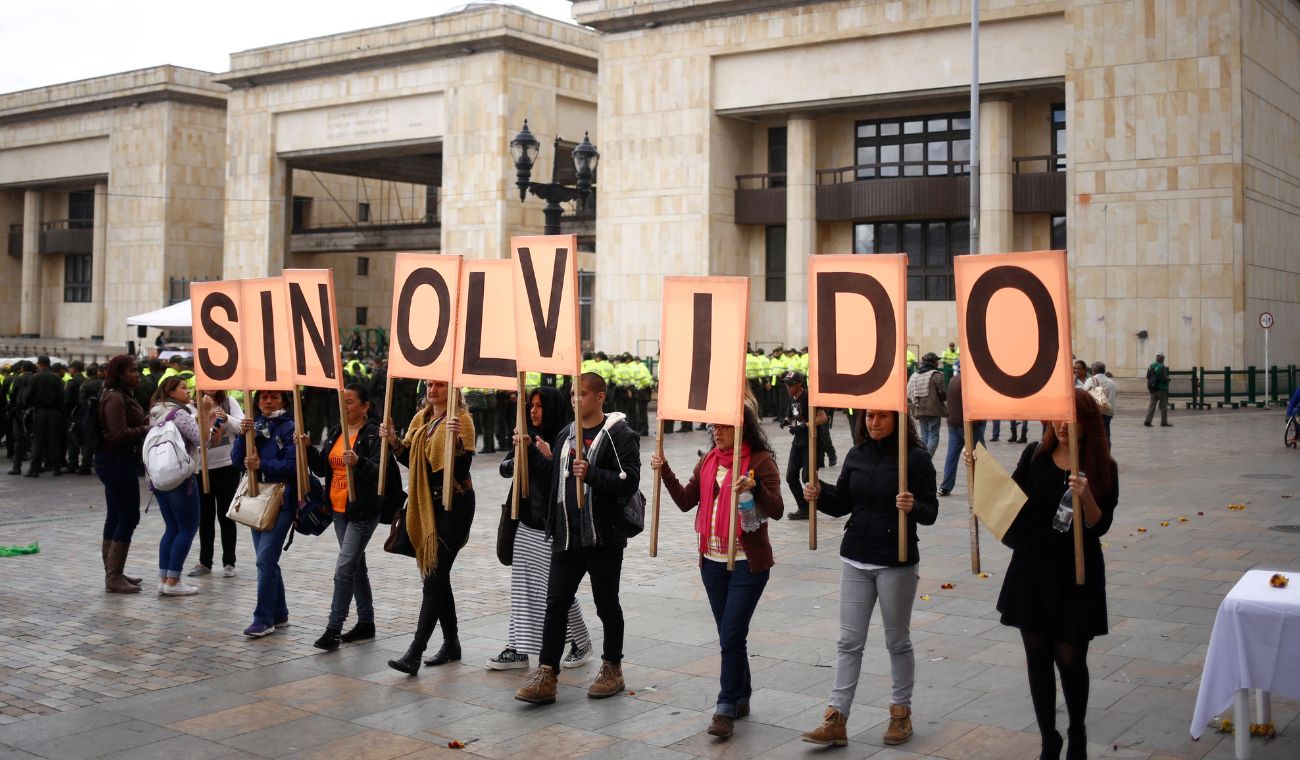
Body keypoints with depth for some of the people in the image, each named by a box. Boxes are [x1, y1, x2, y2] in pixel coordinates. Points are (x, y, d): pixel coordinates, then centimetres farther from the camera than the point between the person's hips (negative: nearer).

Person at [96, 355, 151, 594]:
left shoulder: (123, 395, 15)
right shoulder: (115, 398, -17)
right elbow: (119, 434, -24)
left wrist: (147, 420, 1)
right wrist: (147, 429, -17)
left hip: (115, 462, 11)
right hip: (117, 462, -11)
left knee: (115, 516, 14)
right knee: (129, 516, -7)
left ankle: (113, 573, 22)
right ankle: (114, 577, -4)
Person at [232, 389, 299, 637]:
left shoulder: (289, 428, -7)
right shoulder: (253, 426, 11)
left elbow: (292, 466, -15)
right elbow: (237, 461, 2)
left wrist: (261, 465, -23)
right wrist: (242, 436, -12)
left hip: (281, 502, -7)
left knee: (265, 559, -12)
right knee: (267, 561, 12)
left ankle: (263, 619, -6)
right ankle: (279, 615, 23)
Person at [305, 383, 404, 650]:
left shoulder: (374, 435, -11)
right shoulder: (335, 433, 12)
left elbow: (381, 471, -21)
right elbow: (322, 469, 13)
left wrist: (359, 462, -39)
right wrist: (308, 449, -2)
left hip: (363, 511, -8)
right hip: (339, 509, 8)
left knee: (344, 568, -11)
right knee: (356, 565, 16)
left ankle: (334, 629, -9)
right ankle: (366, 623, 26)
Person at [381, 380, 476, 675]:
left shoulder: (461, 420, -12)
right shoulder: (421, 419, 11)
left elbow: (463, 467, -20)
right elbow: (411, 460, 15)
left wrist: (456, 439, -35)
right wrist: (393, 441, -1)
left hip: (454, 505, -8)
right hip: (427, 504, 8)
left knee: (435, 576, -9)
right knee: (437, 574, 13)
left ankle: (415, 653, -11)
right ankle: (451, 643, 26)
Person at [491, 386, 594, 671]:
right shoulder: (529, 437, 9)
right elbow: (504, 468, 7)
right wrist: (519, 458, -13)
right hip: (526, 522, 7)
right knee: (522, 586, 7)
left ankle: (581, 642, 21)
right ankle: (519, 648, 14)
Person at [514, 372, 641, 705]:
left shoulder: (619, 434, -8)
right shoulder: (566, 434, 13)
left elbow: (629, 480, -16)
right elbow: (552, 475, 20)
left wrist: (592, 474, -27)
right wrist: (531, 451, 8)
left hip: (603, 537, -6)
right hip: (566, 536, 6)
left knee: (606, 604, 9)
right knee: (556, 603, 2)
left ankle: (612, 669, 25)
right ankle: (545, 677, 3)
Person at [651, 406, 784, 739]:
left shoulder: (761, 461, -10)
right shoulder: (708, 460, 9)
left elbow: (776, 510, -17)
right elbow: (686, 502, 5)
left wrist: (755, 487, -34)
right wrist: (665, 472, -6)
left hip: (748, 561, -6)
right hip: (712, 560, 6)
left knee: (732, 636, -7)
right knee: (728, 636, 14)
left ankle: (726, 709, 1)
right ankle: (741, 698, 27)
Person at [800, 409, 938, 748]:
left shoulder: (916, 457, -9)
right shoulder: (857, 455, 5)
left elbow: (930, 511, -10)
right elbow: (842, 504, 11)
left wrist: (913, 507, -31)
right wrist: (820, 494, -8)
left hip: (896, 563, -4)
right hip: (855, 559, 4)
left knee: (897, 641, 11)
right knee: (849, 642, 5)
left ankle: (901, 712, 28)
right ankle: (836, 719, 7)